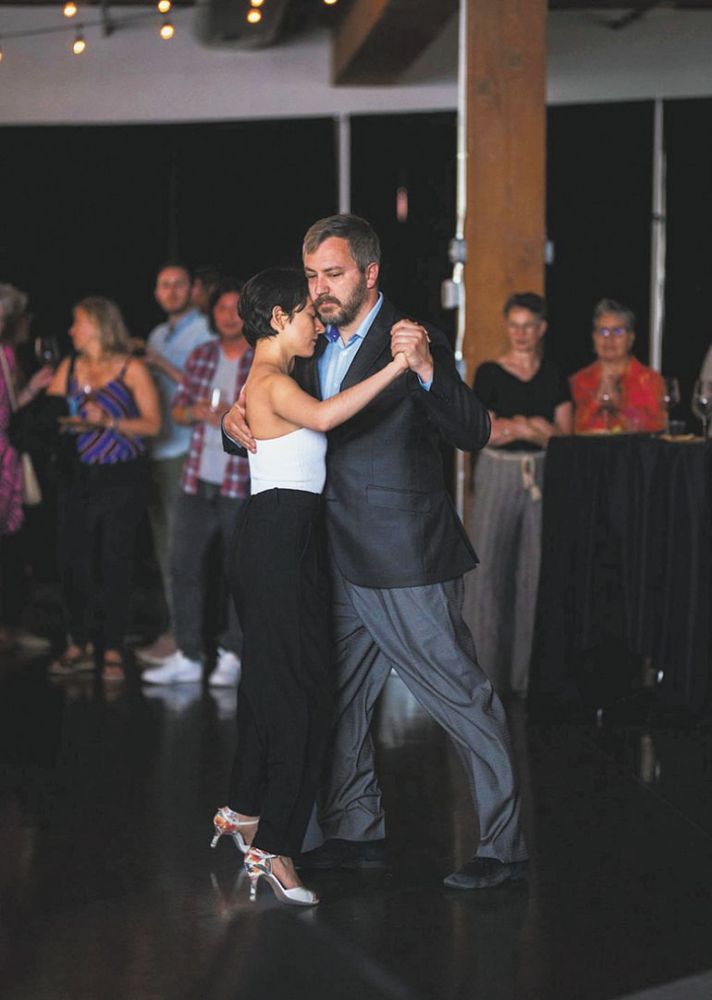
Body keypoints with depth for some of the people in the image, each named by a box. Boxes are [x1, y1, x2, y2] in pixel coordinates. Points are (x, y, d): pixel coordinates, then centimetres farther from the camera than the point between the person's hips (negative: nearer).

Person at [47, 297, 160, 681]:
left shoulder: (131, 369, -1)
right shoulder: (68, 368, 11)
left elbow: (153, 423, -7)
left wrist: (109, 422, -17)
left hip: (122, 480, -4)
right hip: (79, 477, 4)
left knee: (114, 563, -2)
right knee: (73, 561, 1)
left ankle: (112, 649, 6)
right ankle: (78, 643, 15)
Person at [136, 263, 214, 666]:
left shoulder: (204, 333, -5)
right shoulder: (157, 336, 19)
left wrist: (162, 365, -16)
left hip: (185, 450, -8)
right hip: (157, 451, 8)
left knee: (180, 548, -8)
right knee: (164, 546, 10)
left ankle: (181, 633, -6)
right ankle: (177, 626, 16)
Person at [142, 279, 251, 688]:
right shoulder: (201, 356, 11)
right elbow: (178, 409, 16)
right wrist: (196, 412, -6)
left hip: (245, 483, -5)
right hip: (198, 481, 5)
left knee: (240, 571, 3)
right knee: (185, 564, 4)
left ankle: (232, 656, 12)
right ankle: (187, 657, 12)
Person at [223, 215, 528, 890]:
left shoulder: (412, 341, -11)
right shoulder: (315, 348, 11)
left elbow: (474, 434, -20)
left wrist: (426, 370, -35)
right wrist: (238, 423, -1)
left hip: (407, 564, -8)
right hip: (344, 565, 8)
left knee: (462, 699, -2)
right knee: (339, 700, 17)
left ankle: (504, 846, 5)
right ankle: (356, 832, 31)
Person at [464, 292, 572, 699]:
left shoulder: (555, 377, 8)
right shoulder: (490, 374, 1)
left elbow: (564, 436, 2)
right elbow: (485, 433, -5)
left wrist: (518, 427, -11)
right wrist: (536, 429, -13)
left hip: (542, 477, 2)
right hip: (498, 475, -2)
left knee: (537, 571, 1)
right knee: (490, 569, -3)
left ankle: (530, 669, 9)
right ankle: (486, 669, 5)